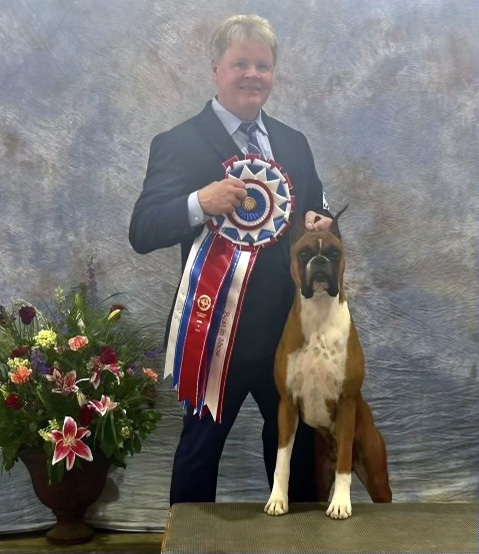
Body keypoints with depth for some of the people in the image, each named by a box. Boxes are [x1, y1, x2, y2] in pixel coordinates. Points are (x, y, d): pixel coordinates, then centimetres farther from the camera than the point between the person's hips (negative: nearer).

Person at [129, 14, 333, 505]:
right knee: (201, 446, 10)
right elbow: (142, 234, -18)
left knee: (296, 436, 22)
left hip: (288, 326, 7)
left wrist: (319, 222, -9)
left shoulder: (293, 143, 8)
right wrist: (200, 202, -35)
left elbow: (314, 211, 14)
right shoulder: (179, 144, -10)